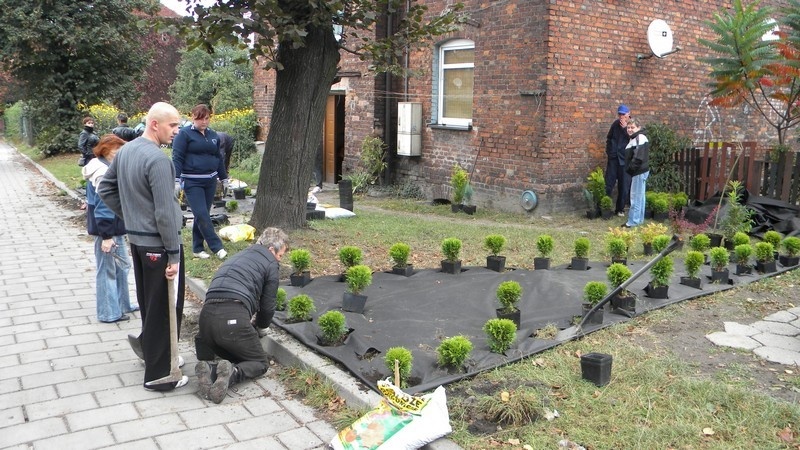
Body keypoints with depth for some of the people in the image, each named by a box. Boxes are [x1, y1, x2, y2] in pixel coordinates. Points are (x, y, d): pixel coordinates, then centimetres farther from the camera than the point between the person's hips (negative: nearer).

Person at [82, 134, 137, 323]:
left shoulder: (106, 168, 9)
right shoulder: (104, 173, -22)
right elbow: (102, 207, -24)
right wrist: (106, 236, -23)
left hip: (115, 227, 10)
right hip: (107, 229, -10)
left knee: (122, 266, 19)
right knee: (107, 270, 1)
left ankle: (122, 305, 31)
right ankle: (109, 313, 12)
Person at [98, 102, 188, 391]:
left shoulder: (125, 151, 6)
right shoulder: (157, 159, -22)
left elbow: (105, 188, 17)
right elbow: (165, 212, -23)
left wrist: (130, 216, 17)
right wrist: (174, 255, -18)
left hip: (136, 240, 9)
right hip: (158, 244, -9)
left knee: (148, 304, 22)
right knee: (164, 309, 2)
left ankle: (152, 354, 38)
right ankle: (158, 375, 11)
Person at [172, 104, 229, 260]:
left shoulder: (213, 135, 13)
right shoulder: (184, 134, -5)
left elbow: (218, 158, 21)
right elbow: (177, 157, -9)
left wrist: (224, 178, 22)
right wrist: (176, 180, -16)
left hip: (210, 181, 6)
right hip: (192, 182, -6)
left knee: (202, 215, 10)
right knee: (202, 215, -11)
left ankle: (198, 249, 19)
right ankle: (217, 247, -6)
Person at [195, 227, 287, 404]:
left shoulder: (239, 256, 31)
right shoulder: (271, 263, 9)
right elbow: (268, 305, 9)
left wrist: (251, 323, 41)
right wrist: (261, 329, 29)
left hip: (207, 314, 6)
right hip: (233, 318, -6)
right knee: (260, 363, 14)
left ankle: (210, 371, -5)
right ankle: (232, 373, -17)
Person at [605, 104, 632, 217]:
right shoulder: (616, 124, 5)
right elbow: (609, 137, 20)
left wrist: (625, 128, -24)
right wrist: (609, 150, 11)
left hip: (625, 159, -3)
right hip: (613, 158, 3)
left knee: (624, 186, 4)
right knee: (608, 184, 4)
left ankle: (620, 209, 16)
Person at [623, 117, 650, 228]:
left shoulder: (640, 138, -16)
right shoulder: (634, 139, 15)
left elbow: (639, 158, -23)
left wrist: (631, 168, -17)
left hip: (639, 172, -10)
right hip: (638, 172, 10)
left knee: (635, 196, -6)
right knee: (640, 196, 15)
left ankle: (633, 221, -2)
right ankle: (639, 219, 23)